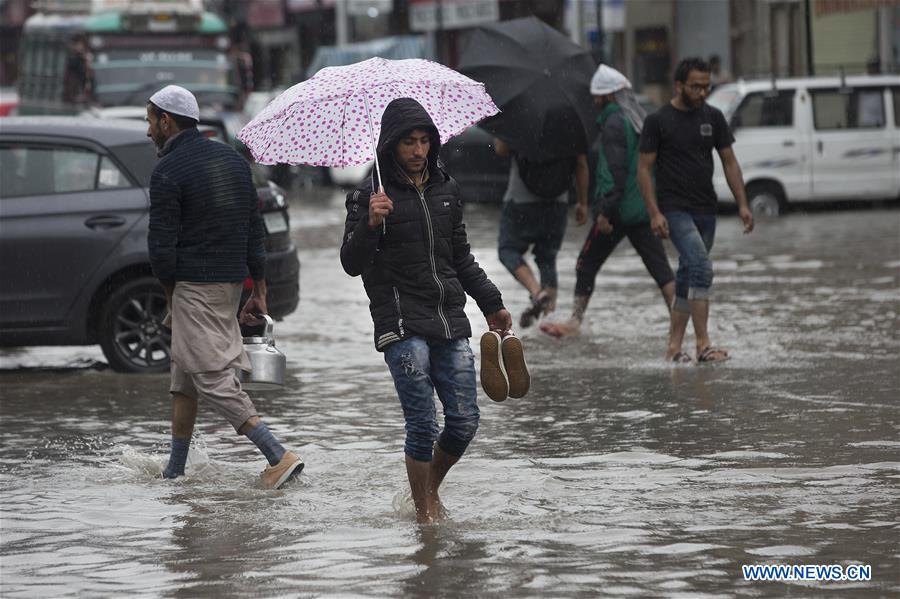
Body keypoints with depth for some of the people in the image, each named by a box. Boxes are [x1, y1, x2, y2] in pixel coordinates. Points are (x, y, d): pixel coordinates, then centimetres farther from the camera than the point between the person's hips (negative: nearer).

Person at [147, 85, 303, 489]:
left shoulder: (167, 172, -13)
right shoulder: (231, 158, 12)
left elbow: (161, 246, -14)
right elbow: (254, 228, 13)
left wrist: (171, 296, 0)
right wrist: (259, 290, 15)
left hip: (194, 285, -9)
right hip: (232, 281, 9)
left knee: (212, 377, -9)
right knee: (184, 375, 17)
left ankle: (279, 456, -18)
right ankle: (175, 470, 22)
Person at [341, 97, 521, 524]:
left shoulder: (445, 189, 14)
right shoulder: (371, 195, -2)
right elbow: (352, 264, -8)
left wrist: (492, 304, 25)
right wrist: (370, 224, -25)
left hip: (450, 320, 5)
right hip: (401, 325, -5)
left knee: (465, 421, 2)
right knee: (423, 425, -9)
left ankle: (430, 489, 27)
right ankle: (423, 511, 8)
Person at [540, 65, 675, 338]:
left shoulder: (614, 124, -13)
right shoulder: (640, 120, 14)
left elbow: (617, 172, -21)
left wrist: (605, 210, -20)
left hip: (618, 210, -8)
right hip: (644, 209, 8)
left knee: (586, 265, 5)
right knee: (659, 266, 4)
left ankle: (575, 320, 11)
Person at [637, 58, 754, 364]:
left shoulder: (713, 117, 8)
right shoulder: (658, 121, -5)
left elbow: (729, 162, 11)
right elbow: (644, 169, -4)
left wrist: (742, 204, 2)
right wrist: (654, 213, -13)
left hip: (706, 211, 6)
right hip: (675, 209, -6)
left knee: (688, 277, 10)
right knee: (701, 267, -21)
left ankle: (674, 347, 18)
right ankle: (703, 344, -23)